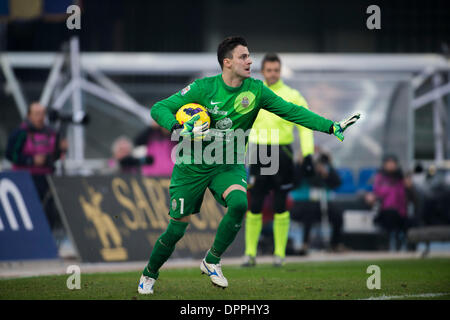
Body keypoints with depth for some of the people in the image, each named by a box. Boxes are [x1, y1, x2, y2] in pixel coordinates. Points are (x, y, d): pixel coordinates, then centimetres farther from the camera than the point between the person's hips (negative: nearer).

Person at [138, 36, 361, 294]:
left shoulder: (255, 90, -8)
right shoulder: (204, 88, -15)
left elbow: (292, 111, -7)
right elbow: (159, 109, -13)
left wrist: (332, 127, -15)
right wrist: (179, 128, -33)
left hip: (229, 165, 2)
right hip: (192, 166, -2)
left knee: (239, 203, -28)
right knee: (178, 226, -2)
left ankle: (212, 261, -7)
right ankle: (149, 274, 25)